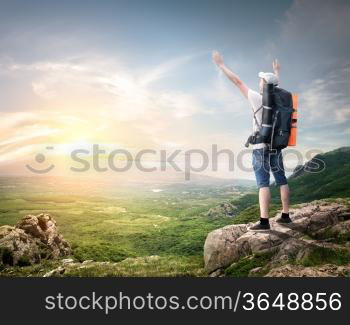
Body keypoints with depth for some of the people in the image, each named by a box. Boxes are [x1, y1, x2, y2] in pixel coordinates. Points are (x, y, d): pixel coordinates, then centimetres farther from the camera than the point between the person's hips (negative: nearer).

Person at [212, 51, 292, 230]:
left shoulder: (258, 98, -11)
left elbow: (238, 82, -6)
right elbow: (276, 87, 30)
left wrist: (221, 65, 2)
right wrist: (277, 72, 51)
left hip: (261, 148, -6)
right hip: (276, 146, 6)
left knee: (263, 184, -10)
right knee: (282, 181, 10)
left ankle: (264, 221, -12)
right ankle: (285, 215, 18)